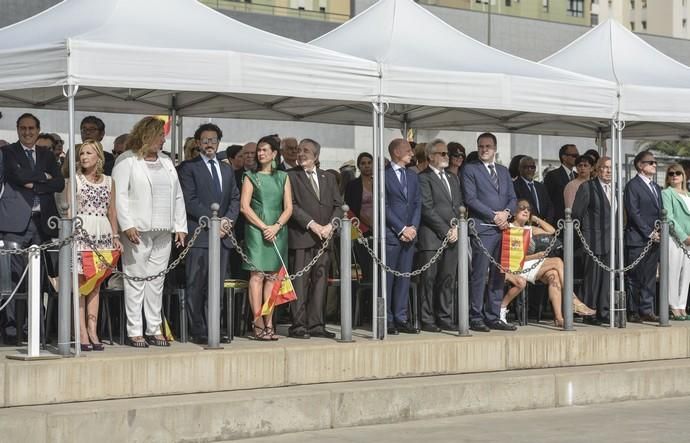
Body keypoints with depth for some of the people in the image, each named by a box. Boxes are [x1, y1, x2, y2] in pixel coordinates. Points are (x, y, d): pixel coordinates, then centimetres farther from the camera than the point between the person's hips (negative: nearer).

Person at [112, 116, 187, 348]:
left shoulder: (166, 162, 19)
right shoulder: (127, 161, 0)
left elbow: (178, 196, 18)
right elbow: (120, 195, -8)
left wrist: (180, 227, 11)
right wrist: (127, 225, -16)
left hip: (163, 232, 6)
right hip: (138, 230, -6)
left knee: (157, 281, 6)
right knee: (136, 280, -5)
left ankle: (154, 329, 11)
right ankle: (134, 331, -2)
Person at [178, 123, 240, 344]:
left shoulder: (227, 170, 20)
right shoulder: (188, 168, 1)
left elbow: (235, 199, 15)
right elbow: (190, 201, -8)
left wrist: (227, 220, -4)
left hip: (222, 235, 5)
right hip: (199, 234, -5)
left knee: (217, 285, 5)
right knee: (196, 286, -5)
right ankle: (198, 331, -2)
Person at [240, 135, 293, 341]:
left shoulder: (283, 177, 13)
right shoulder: (251, 176, 6)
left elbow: (288, 208, 8)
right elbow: (244, 207, -2)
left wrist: (276, 226, -8)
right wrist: (264, 227, -10)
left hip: (278, 230, 3)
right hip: (256, 230, -3)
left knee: (272, 277, 1)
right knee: (257, 275, -8)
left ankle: (269, 324, 1)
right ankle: (258, 323, -10)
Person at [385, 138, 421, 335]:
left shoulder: (412, 176, 17)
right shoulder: (384, 175, -5)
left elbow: (417, 204, 14)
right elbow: (384, 206, -9)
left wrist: (413, 227, -2)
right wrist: (401, 229, -12)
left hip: (409, 234, 6)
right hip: (390, 234, -6)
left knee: (404, 277, 7)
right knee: (387, 278, -3)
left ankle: (401, 319, 11)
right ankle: (386, 320, 0)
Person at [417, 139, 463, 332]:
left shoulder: (453, 178, 20)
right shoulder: (424, 178, -4)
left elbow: (459, 206, 17)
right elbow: (427, 209, -11)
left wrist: (456, 228, 0)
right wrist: (446, 231, -11)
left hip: (451, 237, 7)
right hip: (432, 237, -7)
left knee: (448, 279, 6)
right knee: (429, 279, -4)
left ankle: (445, 318, 11)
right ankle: (427, 321, 0)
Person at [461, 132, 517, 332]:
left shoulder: (503, 171, 20)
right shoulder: (470, 170, 1)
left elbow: (512, 198, 17)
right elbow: (470, 199, -7)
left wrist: (506, 213, -5)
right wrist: (494, 216, -12)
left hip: (503, 228, 6)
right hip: (482, 229, -6)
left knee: (498, 275, 6)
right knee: (479, 274, -8)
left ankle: (493, 317, 9)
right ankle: (476, 318, -4)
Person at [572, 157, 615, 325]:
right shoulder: (587, 187, -4)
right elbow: (576, 213, -5)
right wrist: (583, 233, -3)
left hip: (611, 242, 6)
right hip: (594, 240, -6)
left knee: (608, 278, 6)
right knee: (592, 278, -2)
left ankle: (604, 312, 12)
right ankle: (589, 314, 3)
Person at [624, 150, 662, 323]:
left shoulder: (656, 188, 19)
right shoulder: (632, 185, -6)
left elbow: (660, 213, 20)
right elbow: (634, 213, -12)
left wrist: (659, 233, 3)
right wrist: (649, 233, -14)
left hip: (654, 240, 7)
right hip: (637, 240, -7)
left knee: (650, 277, 8)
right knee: (634, 278, -3)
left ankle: (647, 310, 12)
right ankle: (632, 312, 0)